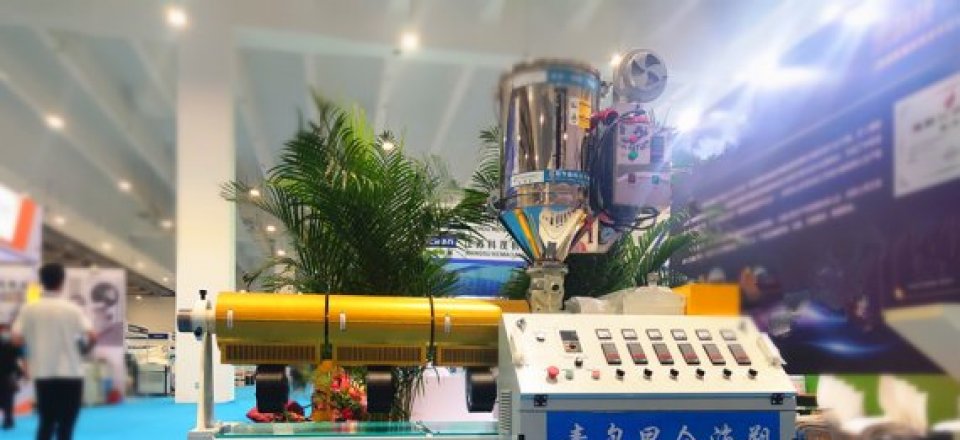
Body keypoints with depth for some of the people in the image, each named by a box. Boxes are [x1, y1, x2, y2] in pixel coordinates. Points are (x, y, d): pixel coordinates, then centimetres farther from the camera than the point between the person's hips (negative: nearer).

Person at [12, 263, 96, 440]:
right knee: (66, 425, 7)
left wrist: (33, 344, 15)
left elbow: (17, 339, -5)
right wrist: (85, 347, 8)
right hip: (70, 372, -3)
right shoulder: (72, 309, -6)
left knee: (46, 422, 15)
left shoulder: (28, 309, 0)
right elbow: (92, 337, -14)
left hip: (42, 373, 3)